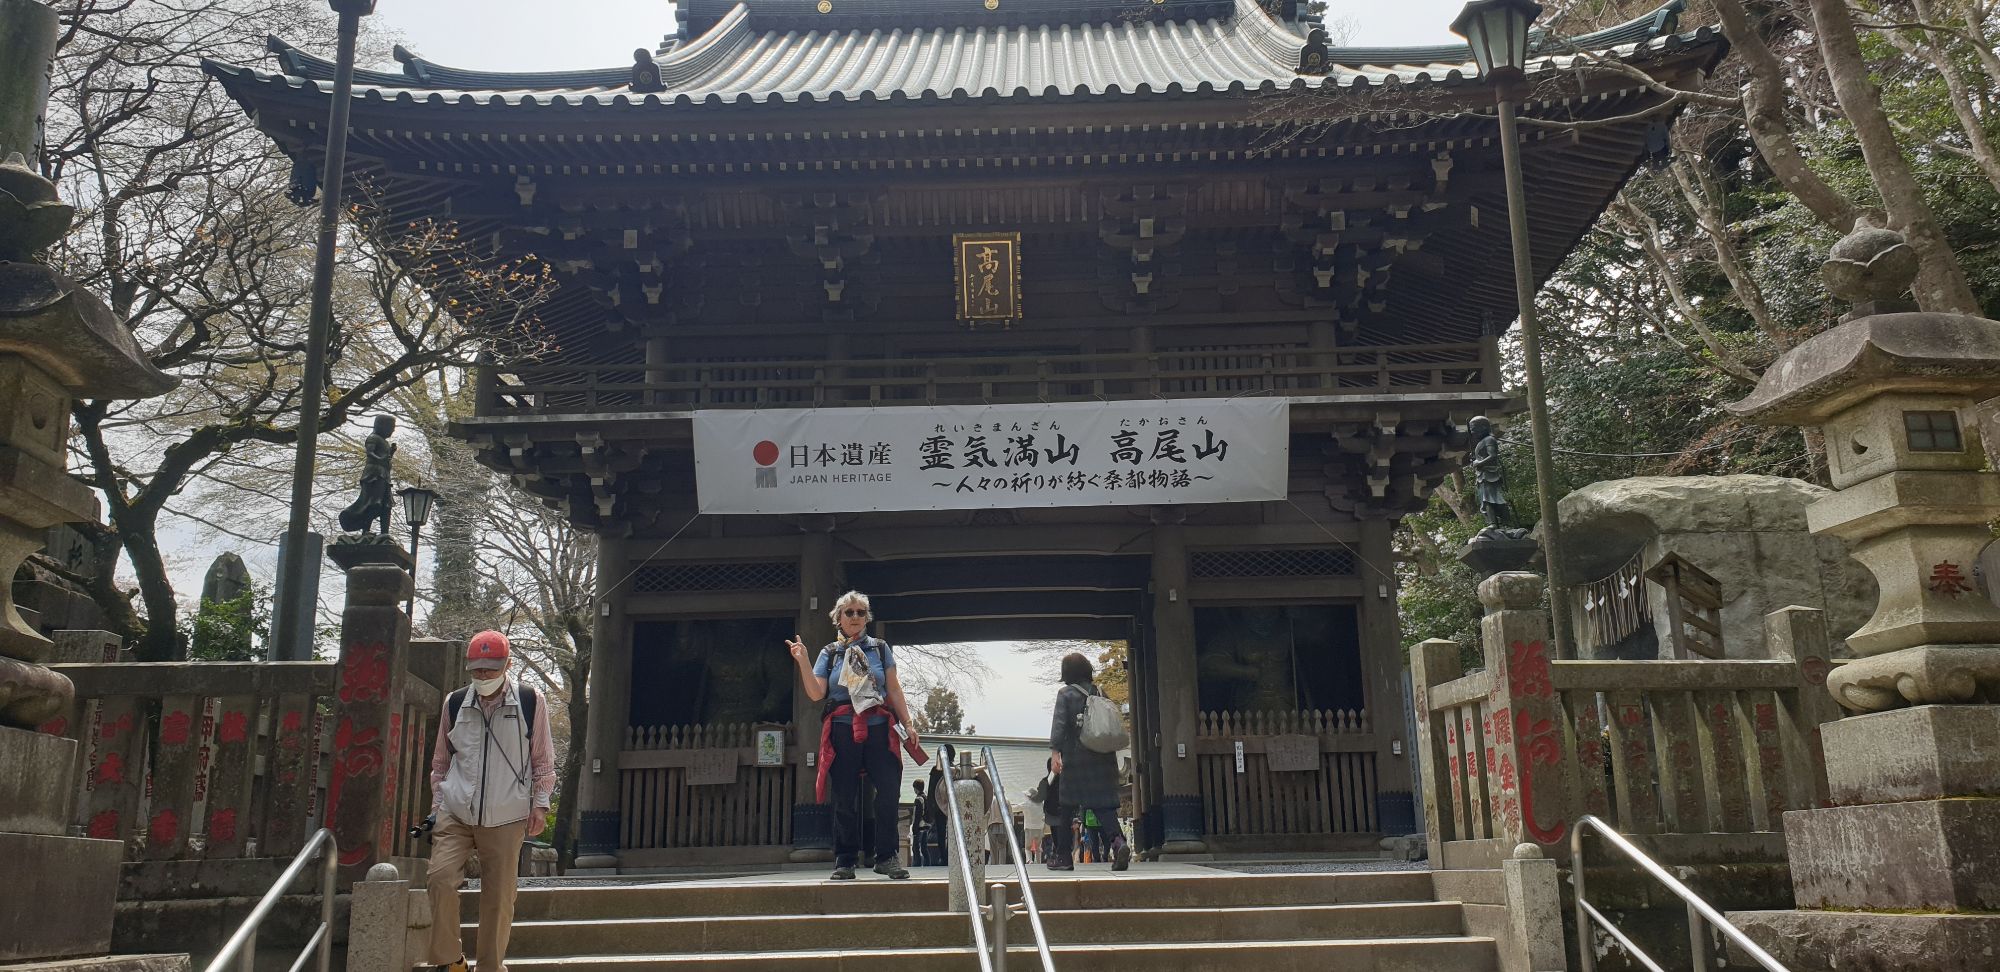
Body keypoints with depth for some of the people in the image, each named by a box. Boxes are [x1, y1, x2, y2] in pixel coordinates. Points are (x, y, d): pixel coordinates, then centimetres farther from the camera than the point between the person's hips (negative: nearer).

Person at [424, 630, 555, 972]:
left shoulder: (530, 701, -2)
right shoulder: (455, 703, 5)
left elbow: (543, 760, 4)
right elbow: (441, 762, 16)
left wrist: (539, 804, -2)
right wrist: (437, 806, 12)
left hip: (506, 819, -2)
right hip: (455, 815, 2)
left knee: (499, 896, 2)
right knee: (439, 878, -15)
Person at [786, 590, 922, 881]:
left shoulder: (880, 648, 12)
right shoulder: (829, 653, 11)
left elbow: (894, 689, 11)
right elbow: (816, 693, 1)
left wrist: (907, 724, 6)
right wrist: (803, 661, -10)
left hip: (879, 728, 0)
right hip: (842, 729, 0)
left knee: (889, 791, -9)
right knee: (845, 799, 2)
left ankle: (886, 858, 1)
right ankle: (844, 861, 11)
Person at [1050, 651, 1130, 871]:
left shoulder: (1065, 694, -1)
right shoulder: (1100, 693, 12)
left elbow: (1059, 723, -13)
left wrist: (1054, 751, -19)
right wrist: (1110, 750, 21)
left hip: (1075, 758, -3)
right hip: (1103, 756, 3)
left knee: (1068, 806, 7)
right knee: (1104, 803, 0)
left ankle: (1063, 856, 11)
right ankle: (1118, 841, -25)